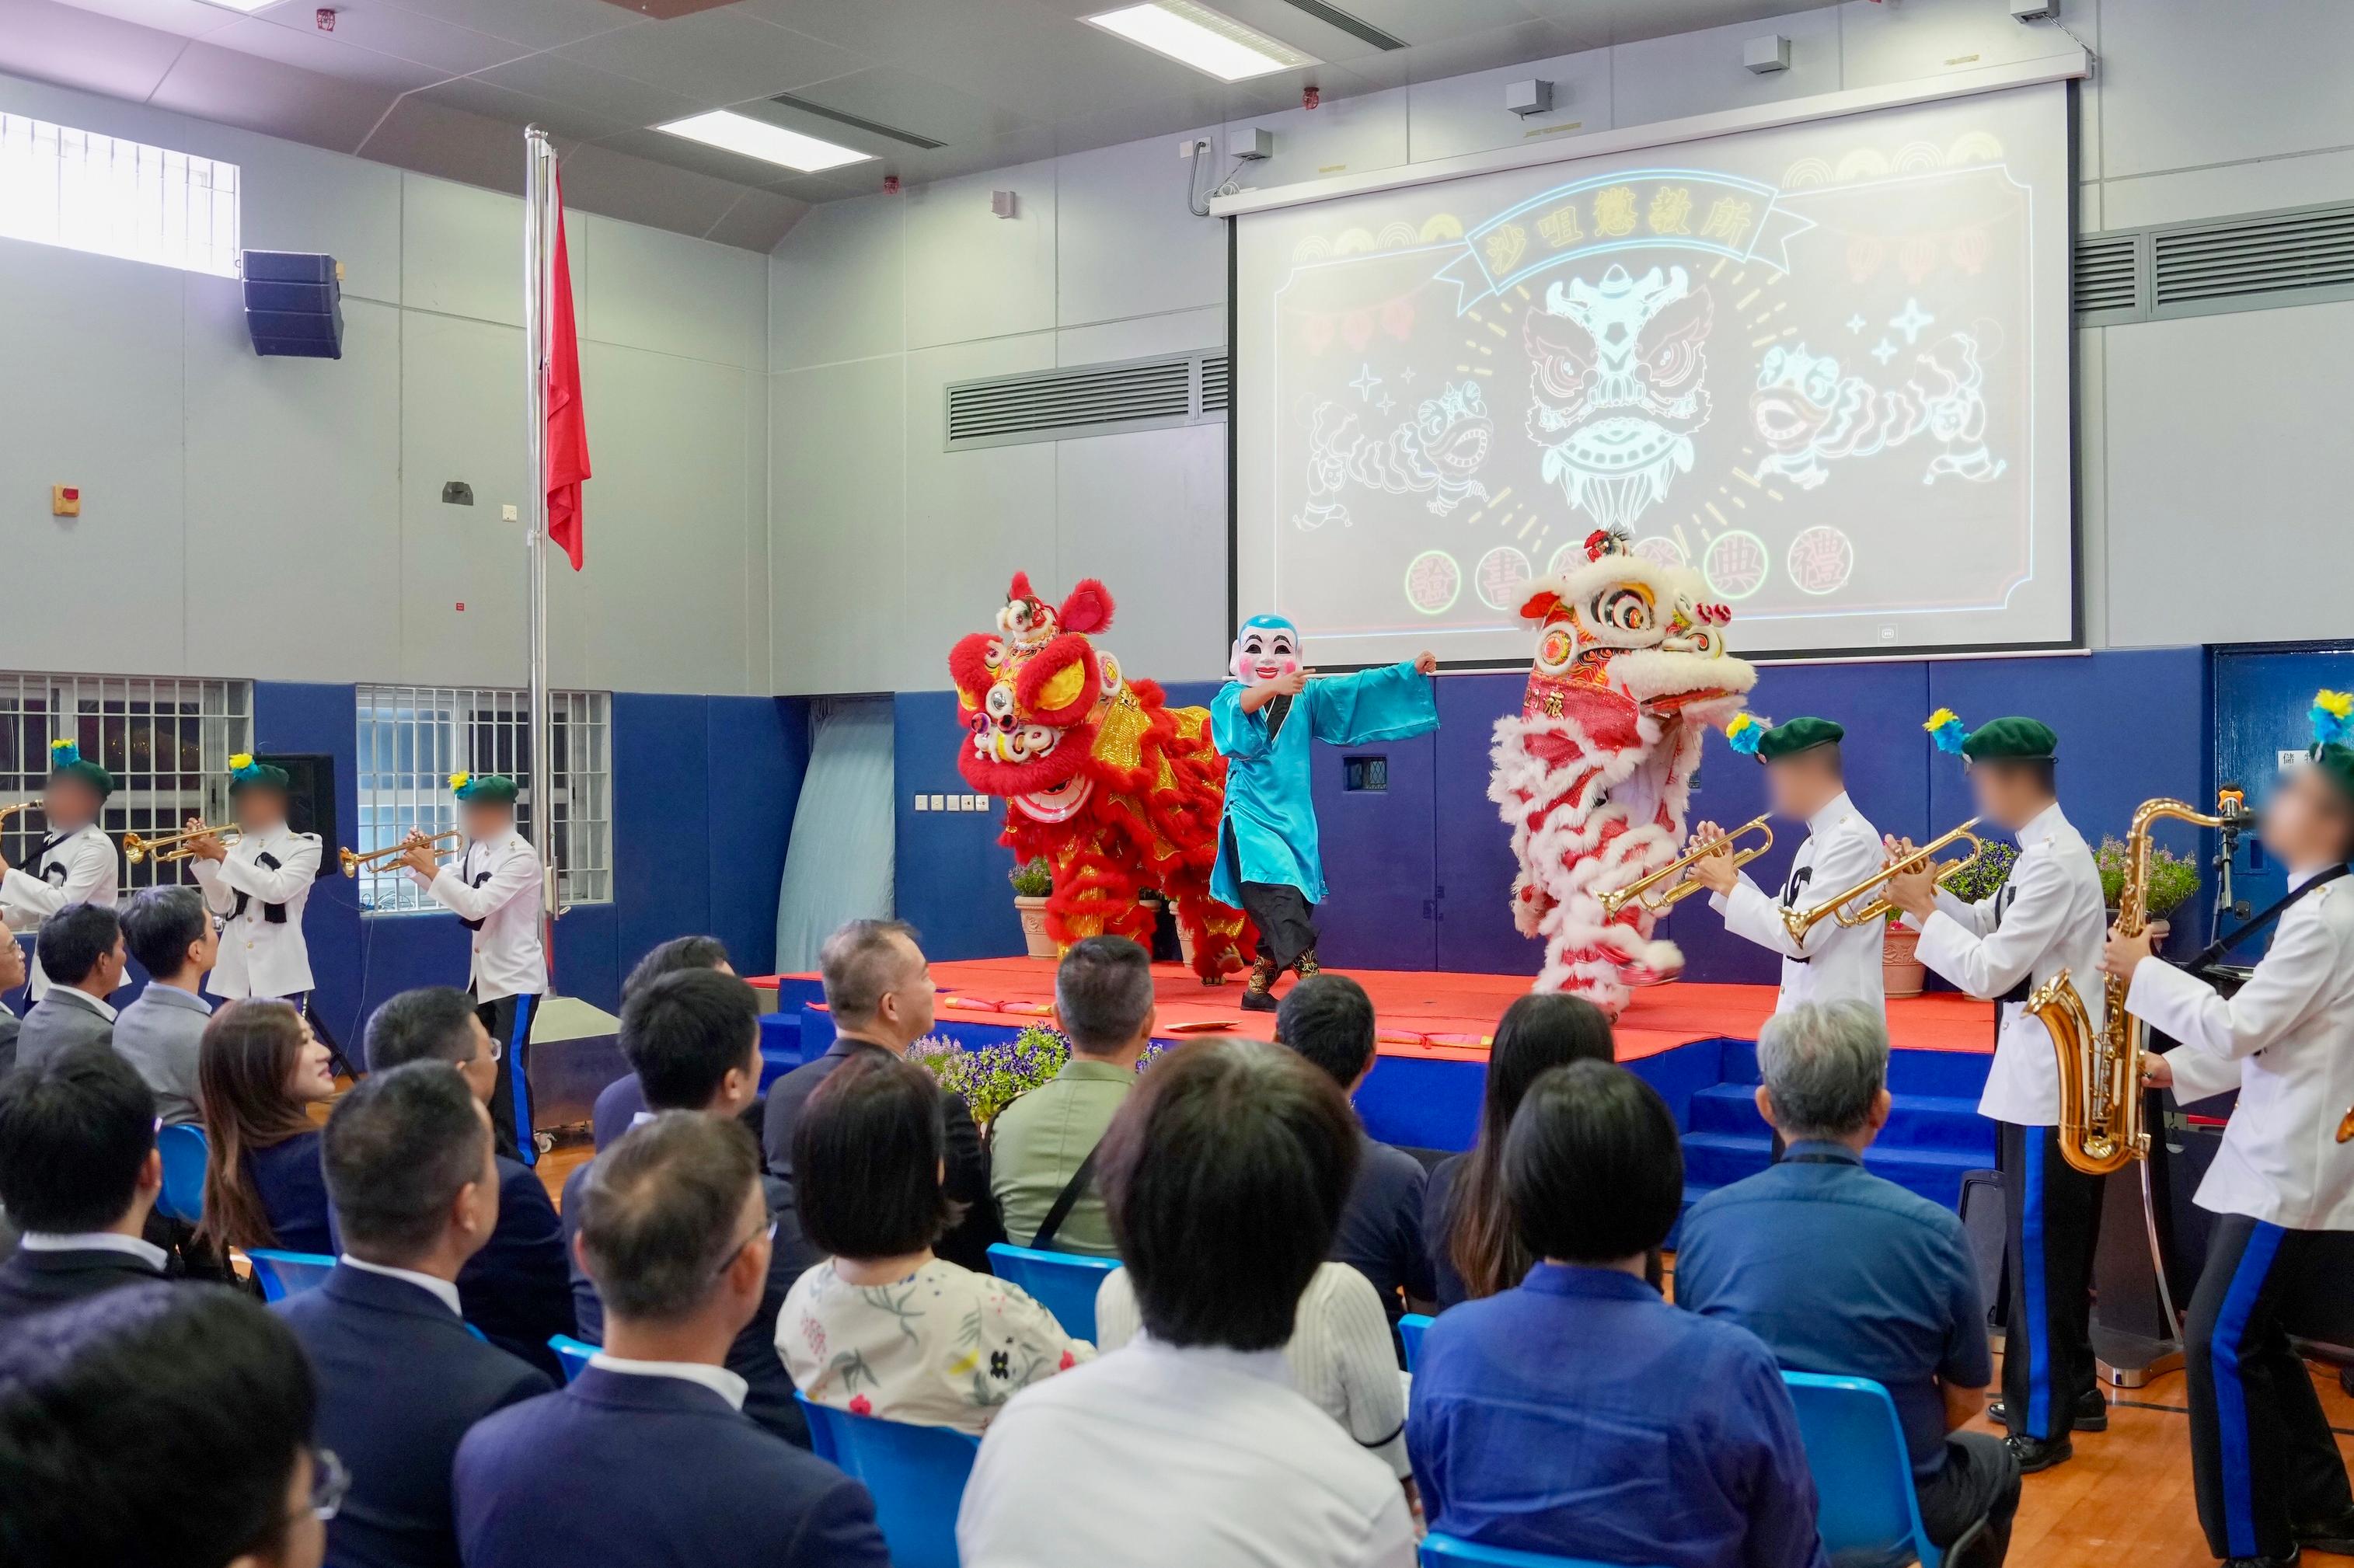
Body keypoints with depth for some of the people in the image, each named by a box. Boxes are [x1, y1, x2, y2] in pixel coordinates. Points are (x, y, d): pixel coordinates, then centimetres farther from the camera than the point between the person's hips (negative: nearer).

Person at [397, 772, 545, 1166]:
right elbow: (448, 887, 11)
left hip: (515, 975, -9)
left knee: (509, 1063, -9)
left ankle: (521, 1154, -3)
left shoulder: (520, 855, -19)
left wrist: (431, 868, -23)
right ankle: (494, 1141, 25)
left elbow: (477, 905, -27)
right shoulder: (477, 849, 6)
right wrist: (419, 862, -6)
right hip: (484, 972, 9)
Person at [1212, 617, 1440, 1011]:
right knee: (1279, 894, -24)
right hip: (1251, 815, -5)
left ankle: (1258, 987, 18)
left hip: (1294, 817, 5)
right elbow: (1236, 708, -26)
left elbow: (1359, 689, 6)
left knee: (1290, 905, 6)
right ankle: (1310, 976, -32)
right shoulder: (1232, 695, -2)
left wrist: (1410, 671, -3)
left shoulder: (1308, 695, 10)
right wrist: (1271, 687, -44)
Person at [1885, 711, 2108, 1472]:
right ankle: (2072, 1391, 32)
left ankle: (2040, 1425, 6)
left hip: (2051, 1084, -10)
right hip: (2042, 1075, 10)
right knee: (2050, 1247, 19)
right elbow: (1990, 926, 16)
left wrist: (1920, 910, -14)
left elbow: (1989, 971, -23)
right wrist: (1930, 892, 2)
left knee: (2039, 1251, -2)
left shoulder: (2055, 862, -21)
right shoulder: (2046, 851, 11)